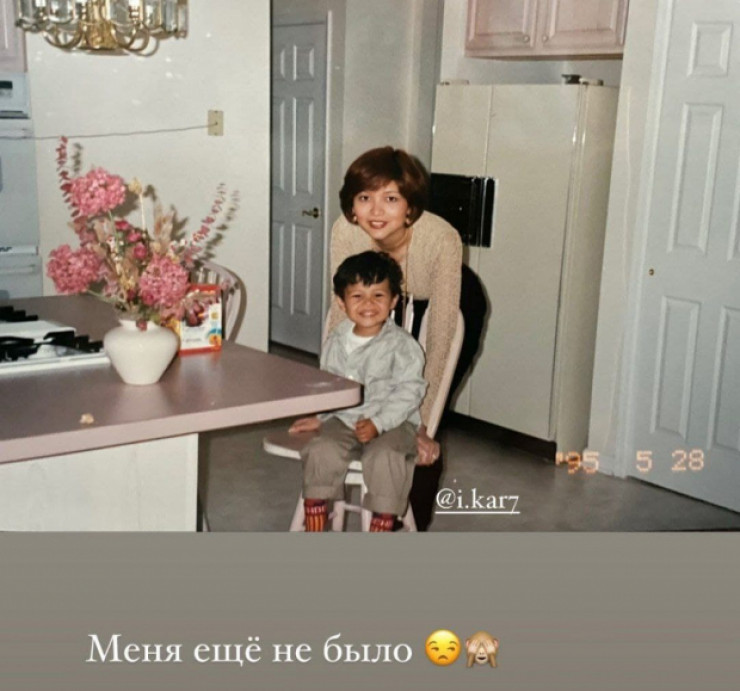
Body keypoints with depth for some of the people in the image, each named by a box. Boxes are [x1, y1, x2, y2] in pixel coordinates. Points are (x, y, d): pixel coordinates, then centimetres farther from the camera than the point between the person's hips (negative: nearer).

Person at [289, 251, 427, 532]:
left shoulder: (402, 345, -8)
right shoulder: (336, 342, 8)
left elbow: (409, 392, -12)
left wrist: (378, 423, -21)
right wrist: (317, 417, 4)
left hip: (392, 424, -4)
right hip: (343, 421, 4)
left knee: (385, 458, -32)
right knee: (320, 451, -22)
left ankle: (381, 528, -16)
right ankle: (314, 528, -8)